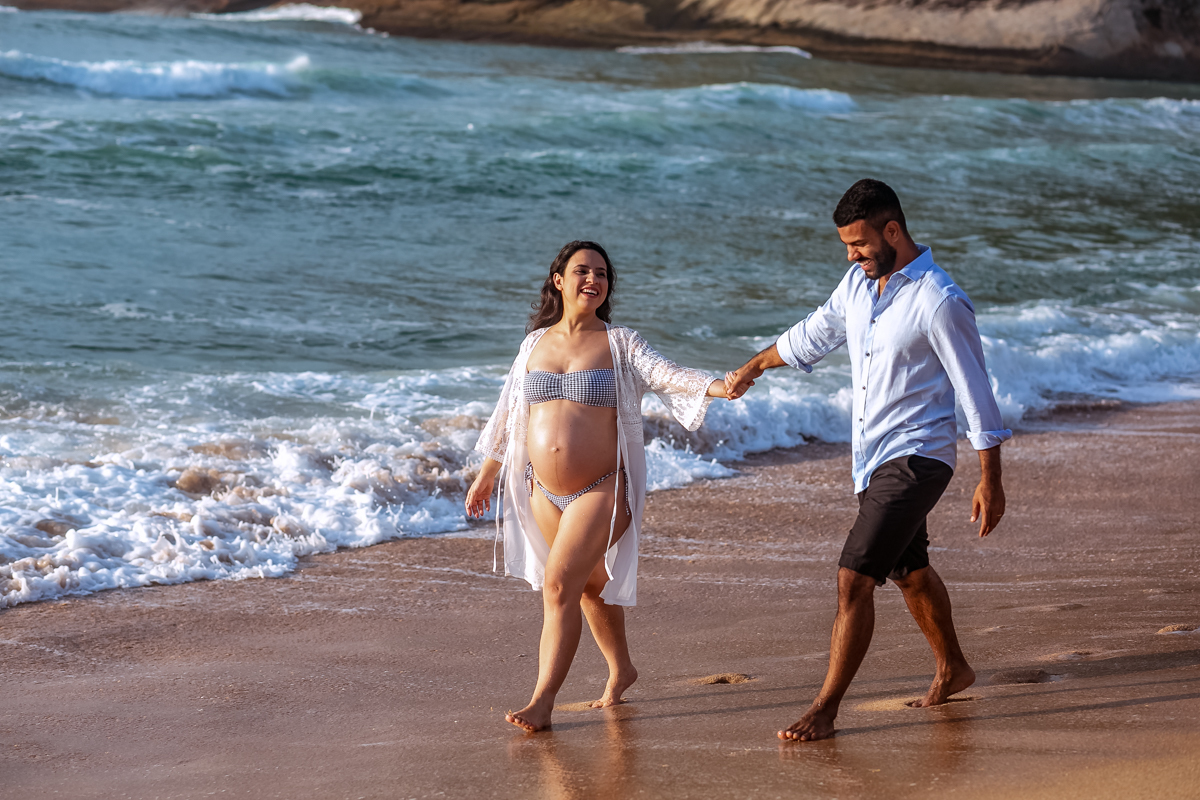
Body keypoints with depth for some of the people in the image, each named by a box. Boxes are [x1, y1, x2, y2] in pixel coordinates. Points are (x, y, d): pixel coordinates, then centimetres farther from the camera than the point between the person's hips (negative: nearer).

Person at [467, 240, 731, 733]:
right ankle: (620, 669, 39)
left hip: (600, 489, -5)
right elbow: (508, 413, 19)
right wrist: (486, 475, 24)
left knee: (559, 585, -15)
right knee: (590, 584, 18)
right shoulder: (536, 343, 8)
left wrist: (716, 386, -36)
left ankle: (542, 701, -12)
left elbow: (666, 376, -17)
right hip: (544, 490, 5)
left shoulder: (619, 344, -2)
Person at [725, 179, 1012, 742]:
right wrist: (751, 369, 35)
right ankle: (952, 669, 43)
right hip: (873, 458, 8)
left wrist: (990, 481, -15)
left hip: (915, 457, -8)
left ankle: (824, 711, -10)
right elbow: (813, 335, 23)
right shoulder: (860, 282, 5)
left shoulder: (939, 302, -19)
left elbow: (975, 393, -15)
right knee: (909, 570, 22)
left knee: (854, 577, -14)